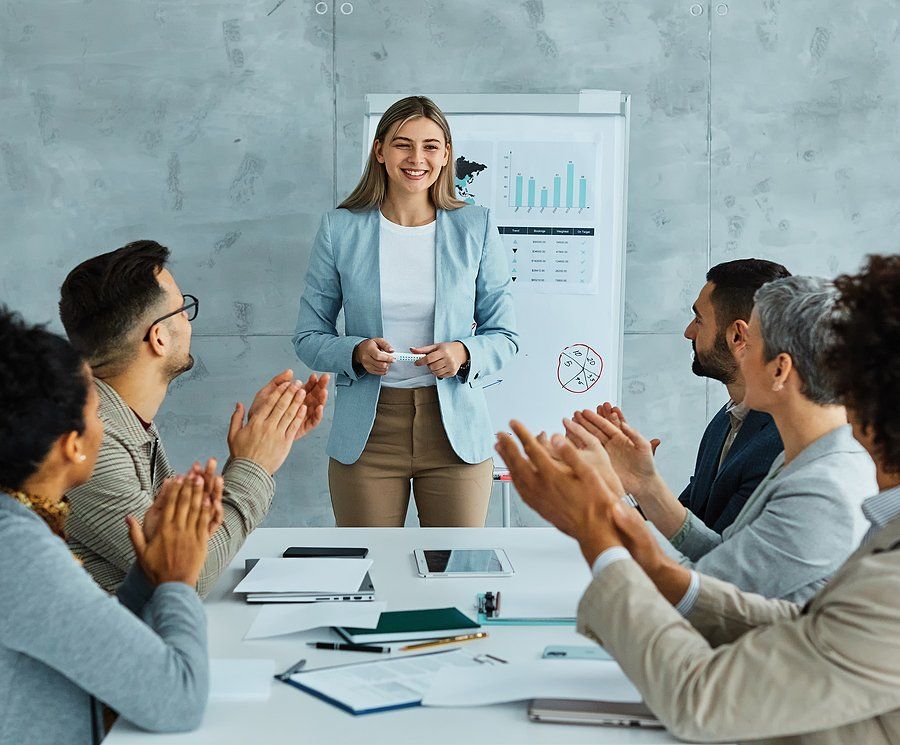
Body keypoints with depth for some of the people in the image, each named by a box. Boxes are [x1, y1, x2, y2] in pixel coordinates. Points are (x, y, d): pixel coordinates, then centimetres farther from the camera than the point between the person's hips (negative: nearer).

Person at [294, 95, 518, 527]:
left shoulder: (476, 228, 3)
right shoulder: (340, 229, 1)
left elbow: (504, 337, 6)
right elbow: (308, 338, 5)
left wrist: (464, 354, -14)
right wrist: (356, 352, -15)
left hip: (454, 430, 1)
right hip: (366, 433, 0)